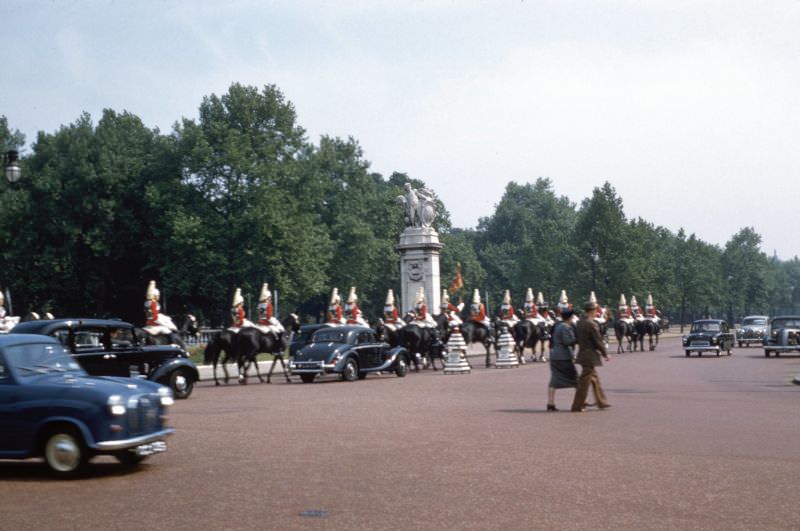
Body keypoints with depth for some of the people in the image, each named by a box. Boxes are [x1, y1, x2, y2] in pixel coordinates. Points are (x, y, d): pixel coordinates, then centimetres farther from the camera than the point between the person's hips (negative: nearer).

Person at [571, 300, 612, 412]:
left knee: (595, 378, 19)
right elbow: (598, 341, -16)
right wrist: (605, 354, -4)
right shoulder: (592, 324, -19)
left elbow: (576, 338, 13)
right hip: (590, 356, -9)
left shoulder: (579, 323, 7)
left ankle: (601, 402, 27)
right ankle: (577, 406, 0)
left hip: (582, 353, 9)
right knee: (585, 381, -3)